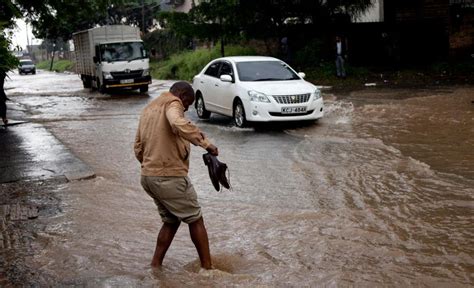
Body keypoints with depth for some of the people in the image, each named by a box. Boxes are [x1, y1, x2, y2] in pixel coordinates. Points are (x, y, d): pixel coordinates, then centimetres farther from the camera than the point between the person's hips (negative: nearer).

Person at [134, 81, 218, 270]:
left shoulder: (149, 109, 19)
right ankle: (207, 267, 12)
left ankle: (155, 266, 21)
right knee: (195, 219, 6)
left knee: (170, 221, 21)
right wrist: (205, 143, -29)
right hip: (170, 176, -8)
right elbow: (179, 124, -33)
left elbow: (138, 147, 21)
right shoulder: (172, 103, -8)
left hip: (147, 177, 8)